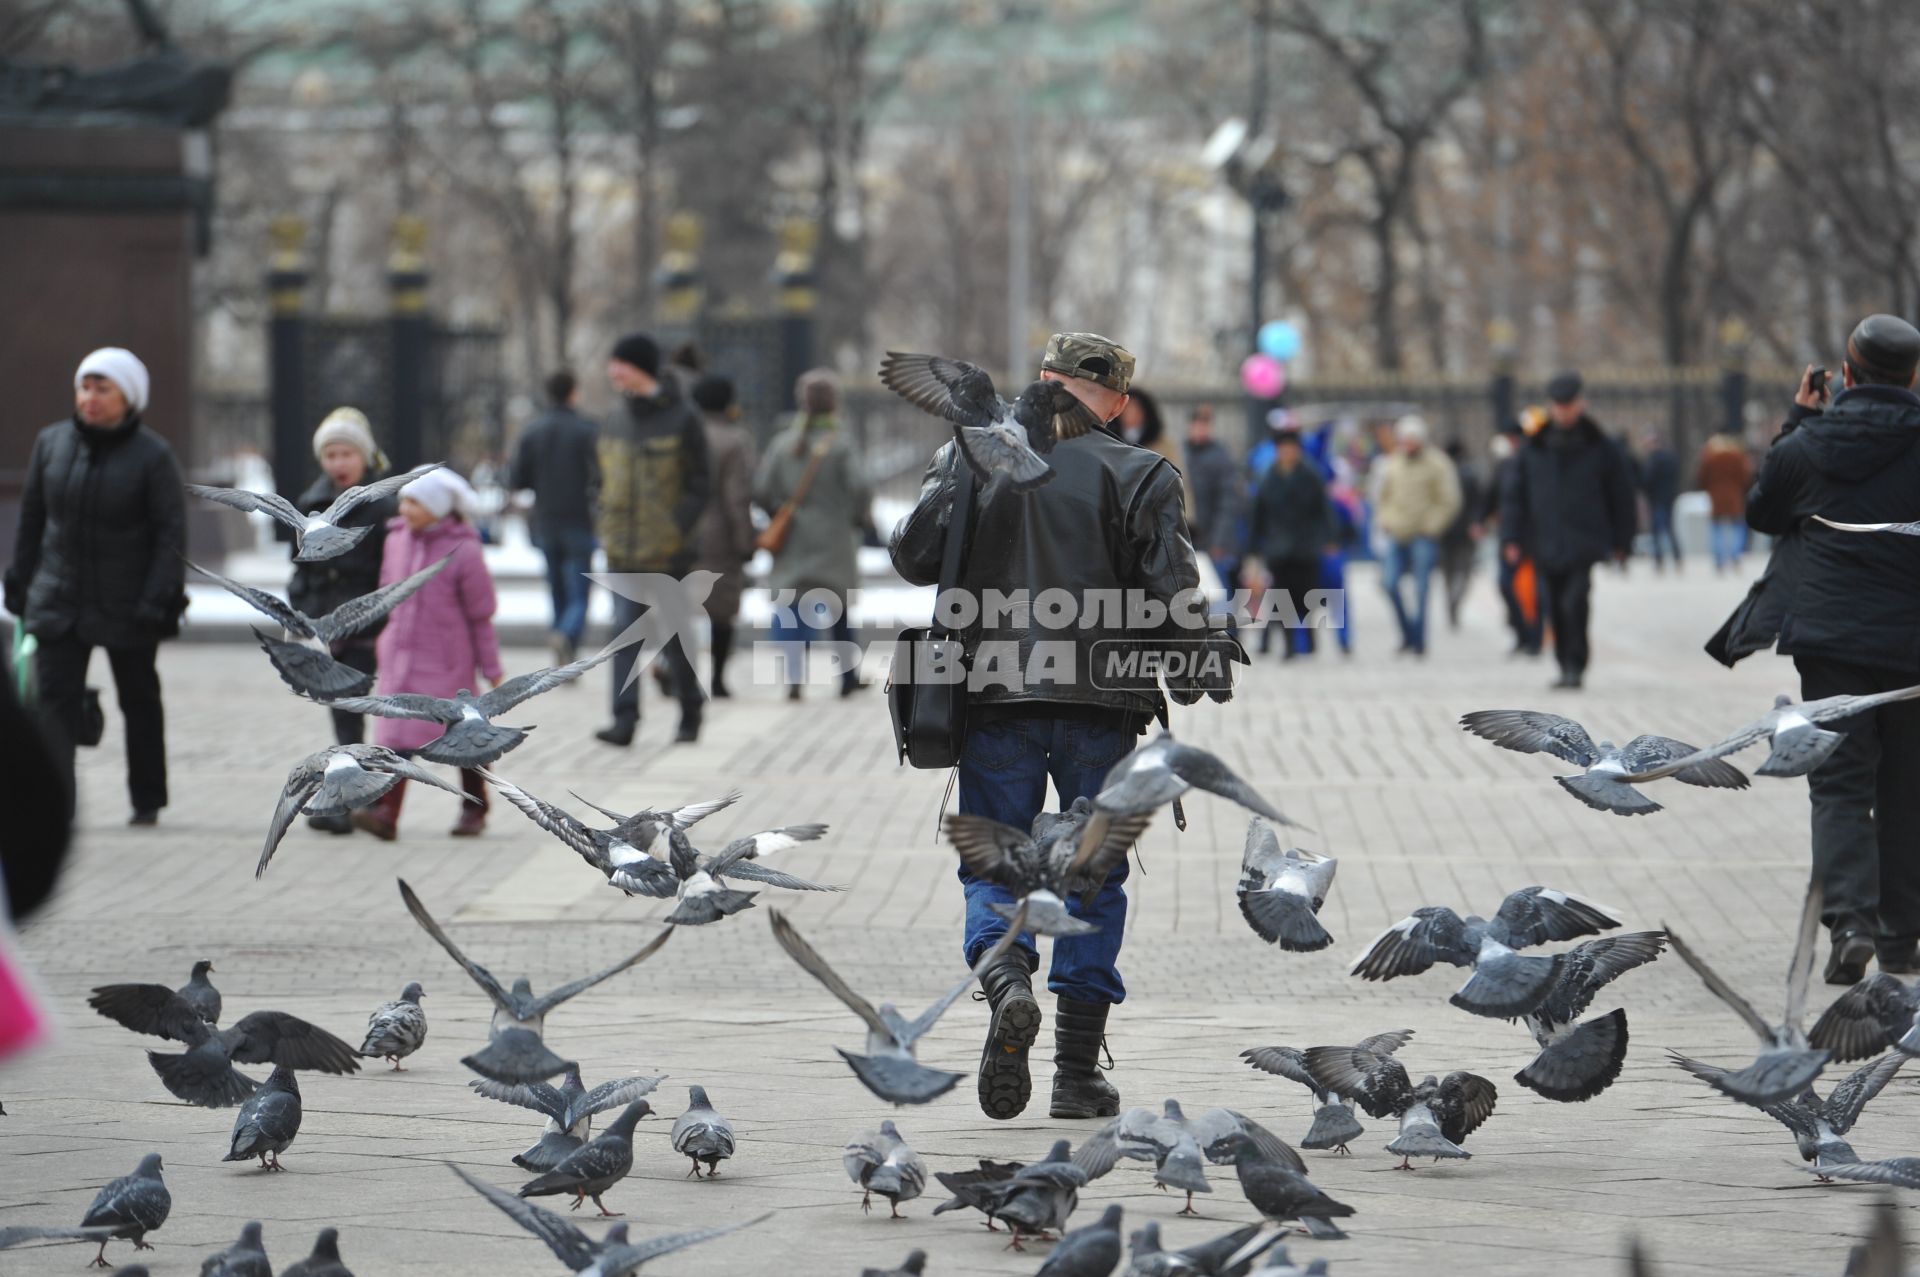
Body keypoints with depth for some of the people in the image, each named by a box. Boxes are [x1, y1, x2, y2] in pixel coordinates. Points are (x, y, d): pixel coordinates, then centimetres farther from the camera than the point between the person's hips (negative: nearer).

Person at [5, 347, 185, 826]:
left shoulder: (152, 455, -9)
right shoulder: (52, 443, 2)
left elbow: (171, 531, -9)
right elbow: (31, 515, 10)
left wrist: (158, 598, -16)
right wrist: (20, 580, 10)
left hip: (127, 606, -2)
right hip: (59, 601, 2)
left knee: (139, 701, 12)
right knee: (55, 698, -11)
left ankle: (147, 801, 26)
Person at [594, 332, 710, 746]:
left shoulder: (682, 420, -6)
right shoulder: (617, 424, 11)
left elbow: (699, 484, -7)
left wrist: (677, 529, -17)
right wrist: (607, 528, 7)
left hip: (669, 555, -5)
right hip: (623, 554, 5)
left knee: (674, 638, 5)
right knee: (625, 634, -6)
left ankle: (690, 714, 23)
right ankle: (625, 720, -11)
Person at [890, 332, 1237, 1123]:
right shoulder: (1134, 473, -2)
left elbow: (914, 556, 2)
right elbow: (1170, 588, -7)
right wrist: (1195, 668, 9)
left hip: (994, 700, 1)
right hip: (1099, 703, -1)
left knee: (993, 864, 9)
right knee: (1092, 878, 8)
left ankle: (1006, 983, -23)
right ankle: (1079, 1072, 8)